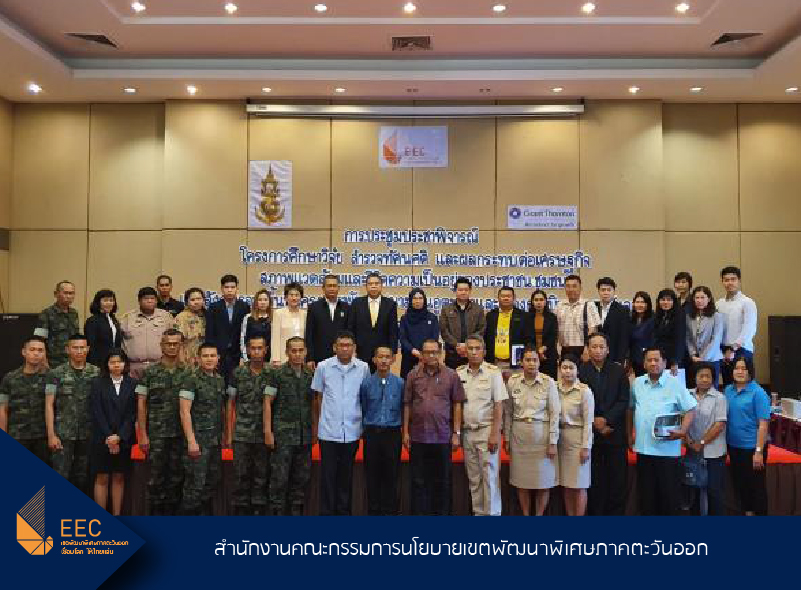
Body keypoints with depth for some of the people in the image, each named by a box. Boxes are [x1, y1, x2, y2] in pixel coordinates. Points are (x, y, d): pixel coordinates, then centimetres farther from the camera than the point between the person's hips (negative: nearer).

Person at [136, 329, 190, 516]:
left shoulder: (187, 374, 7)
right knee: (156, 477, 2)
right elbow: (141, 404, 0)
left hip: (180, 435, 2)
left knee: (176, 477, 7)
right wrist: (143, 435, -6)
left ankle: (170, 512, 18)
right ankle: (155, 513, 13)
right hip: (156, 435, -2)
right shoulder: (150, 372, 1)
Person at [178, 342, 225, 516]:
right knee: (195, 484, -5)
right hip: (198, 439, -7)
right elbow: (184, 411, -15)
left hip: (215, 440, 7)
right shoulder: (191, 378, -11)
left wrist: (223, 435, 11)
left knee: (212, 482, 13)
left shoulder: (220, 379, 10)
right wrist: (191, 441, -20)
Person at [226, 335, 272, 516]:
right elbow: (231, 404, 6)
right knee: (241, 475, 6)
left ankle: (259, 510, 18)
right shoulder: (238, 373, 2)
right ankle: (241, 509, 17)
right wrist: (228, 434, 3)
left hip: (264, 435, 0)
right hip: (241, 435, 0)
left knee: (262, 476, 6)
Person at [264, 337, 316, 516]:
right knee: (279, 478, -1)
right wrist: (268, 431, -10)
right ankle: (277, 511, 10)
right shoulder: (277, 374, -5)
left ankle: (296, 511, 23)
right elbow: (267, 402, -5)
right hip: (283, 434, -4)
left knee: (302, 478, 11)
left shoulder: (310, 375, 8)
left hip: (304, 436, 5)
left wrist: (314, 430, 11)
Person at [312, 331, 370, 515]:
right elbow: (318, 396, 9)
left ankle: (344, 511, 24)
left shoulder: (363, 368, -1)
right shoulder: (323, 367, -2)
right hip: (328, 431, -1)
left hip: (352, 431, 1)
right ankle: (326, 512, 14)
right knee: (328, 474, 3)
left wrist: (363, 420, 9)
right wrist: (322, 418, 10)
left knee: (346, 475, 11)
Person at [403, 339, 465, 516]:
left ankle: (442, 512, 22)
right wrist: (405, 432, 2)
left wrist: (456, 433, -2)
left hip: (443, 437, -1)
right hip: (418, 436, 1)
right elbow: (407, 405, 5)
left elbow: (457, 405, 2)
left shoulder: (451, 375, 1)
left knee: (442, 481, 10)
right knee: (419, 481, 8)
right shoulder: (413, 375, 3)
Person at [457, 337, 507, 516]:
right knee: (473, 477, 10)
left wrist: (495, 434, -12)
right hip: (467, 431, 4)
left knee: (490, 475, -2)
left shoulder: (493, 372, -2)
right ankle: (478, 512, 19)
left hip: (487, 429, -3)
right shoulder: (459, 373, 7)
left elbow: (499, 405, -5)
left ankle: (492, 513, 5)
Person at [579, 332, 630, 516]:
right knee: (594, 479, 3)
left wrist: (606, 419, -11)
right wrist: (594, 422, -8)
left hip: (614, 431, 1)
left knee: (617, 478, 3)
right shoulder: (581, 371, 2)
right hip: (590, 433, -1)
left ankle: (616, 512, 11)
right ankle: (594, 512, 12)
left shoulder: (619, 371, 5)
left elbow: (623, 401, 0)